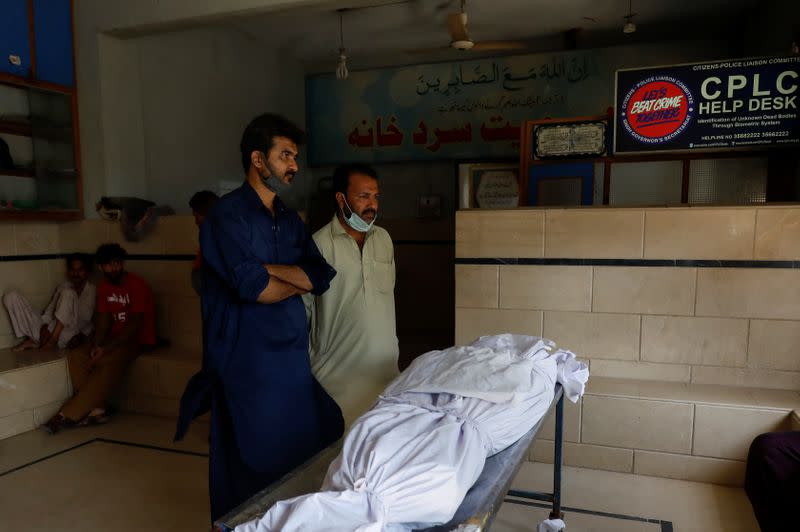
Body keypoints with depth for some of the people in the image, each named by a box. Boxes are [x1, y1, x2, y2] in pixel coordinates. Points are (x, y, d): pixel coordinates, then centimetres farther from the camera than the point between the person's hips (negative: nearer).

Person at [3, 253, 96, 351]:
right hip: (49, 332, 5)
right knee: (12, 296, -4)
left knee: (68, 293, -26)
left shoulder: (93, 291, 4)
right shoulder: (63, 287, 15)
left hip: (67, 337, -5)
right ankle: (32, 340, -14)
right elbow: (48, 313, 8)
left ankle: (52, 341, -24)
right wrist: (44, 327, -12)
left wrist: (82, 336, -15)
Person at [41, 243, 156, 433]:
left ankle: (67, 415, -25)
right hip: (114, 338, 7)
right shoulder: (104, 286, 7)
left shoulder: (137, 285, -15)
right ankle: (96, 410, -20)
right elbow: (103, 318, 4)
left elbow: (135, 324, -20)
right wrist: (97, 344, -14)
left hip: (138, 339, -7)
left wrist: (106, 348, -23)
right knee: (75, 357, -15)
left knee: (109, 361, -33)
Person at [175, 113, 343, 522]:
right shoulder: (228, 214, -10)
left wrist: (265, 267, -13)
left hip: (292, 356, 7)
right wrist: (296, 283, -4)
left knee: (300, 459, 16)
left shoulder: (290, 219, 12)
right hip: (248, 361, -7)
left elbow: (322, 275, 0)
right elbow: (251, 286, -22)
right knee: (250, 466, 7)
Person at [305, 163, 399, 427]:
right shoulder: (319, 244, -12)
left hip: (383, 362, 5)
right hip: (338, 368, -5)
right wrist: (307, 360, -5)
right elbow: (302, 308, -6)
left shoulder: (384, 238, 7)